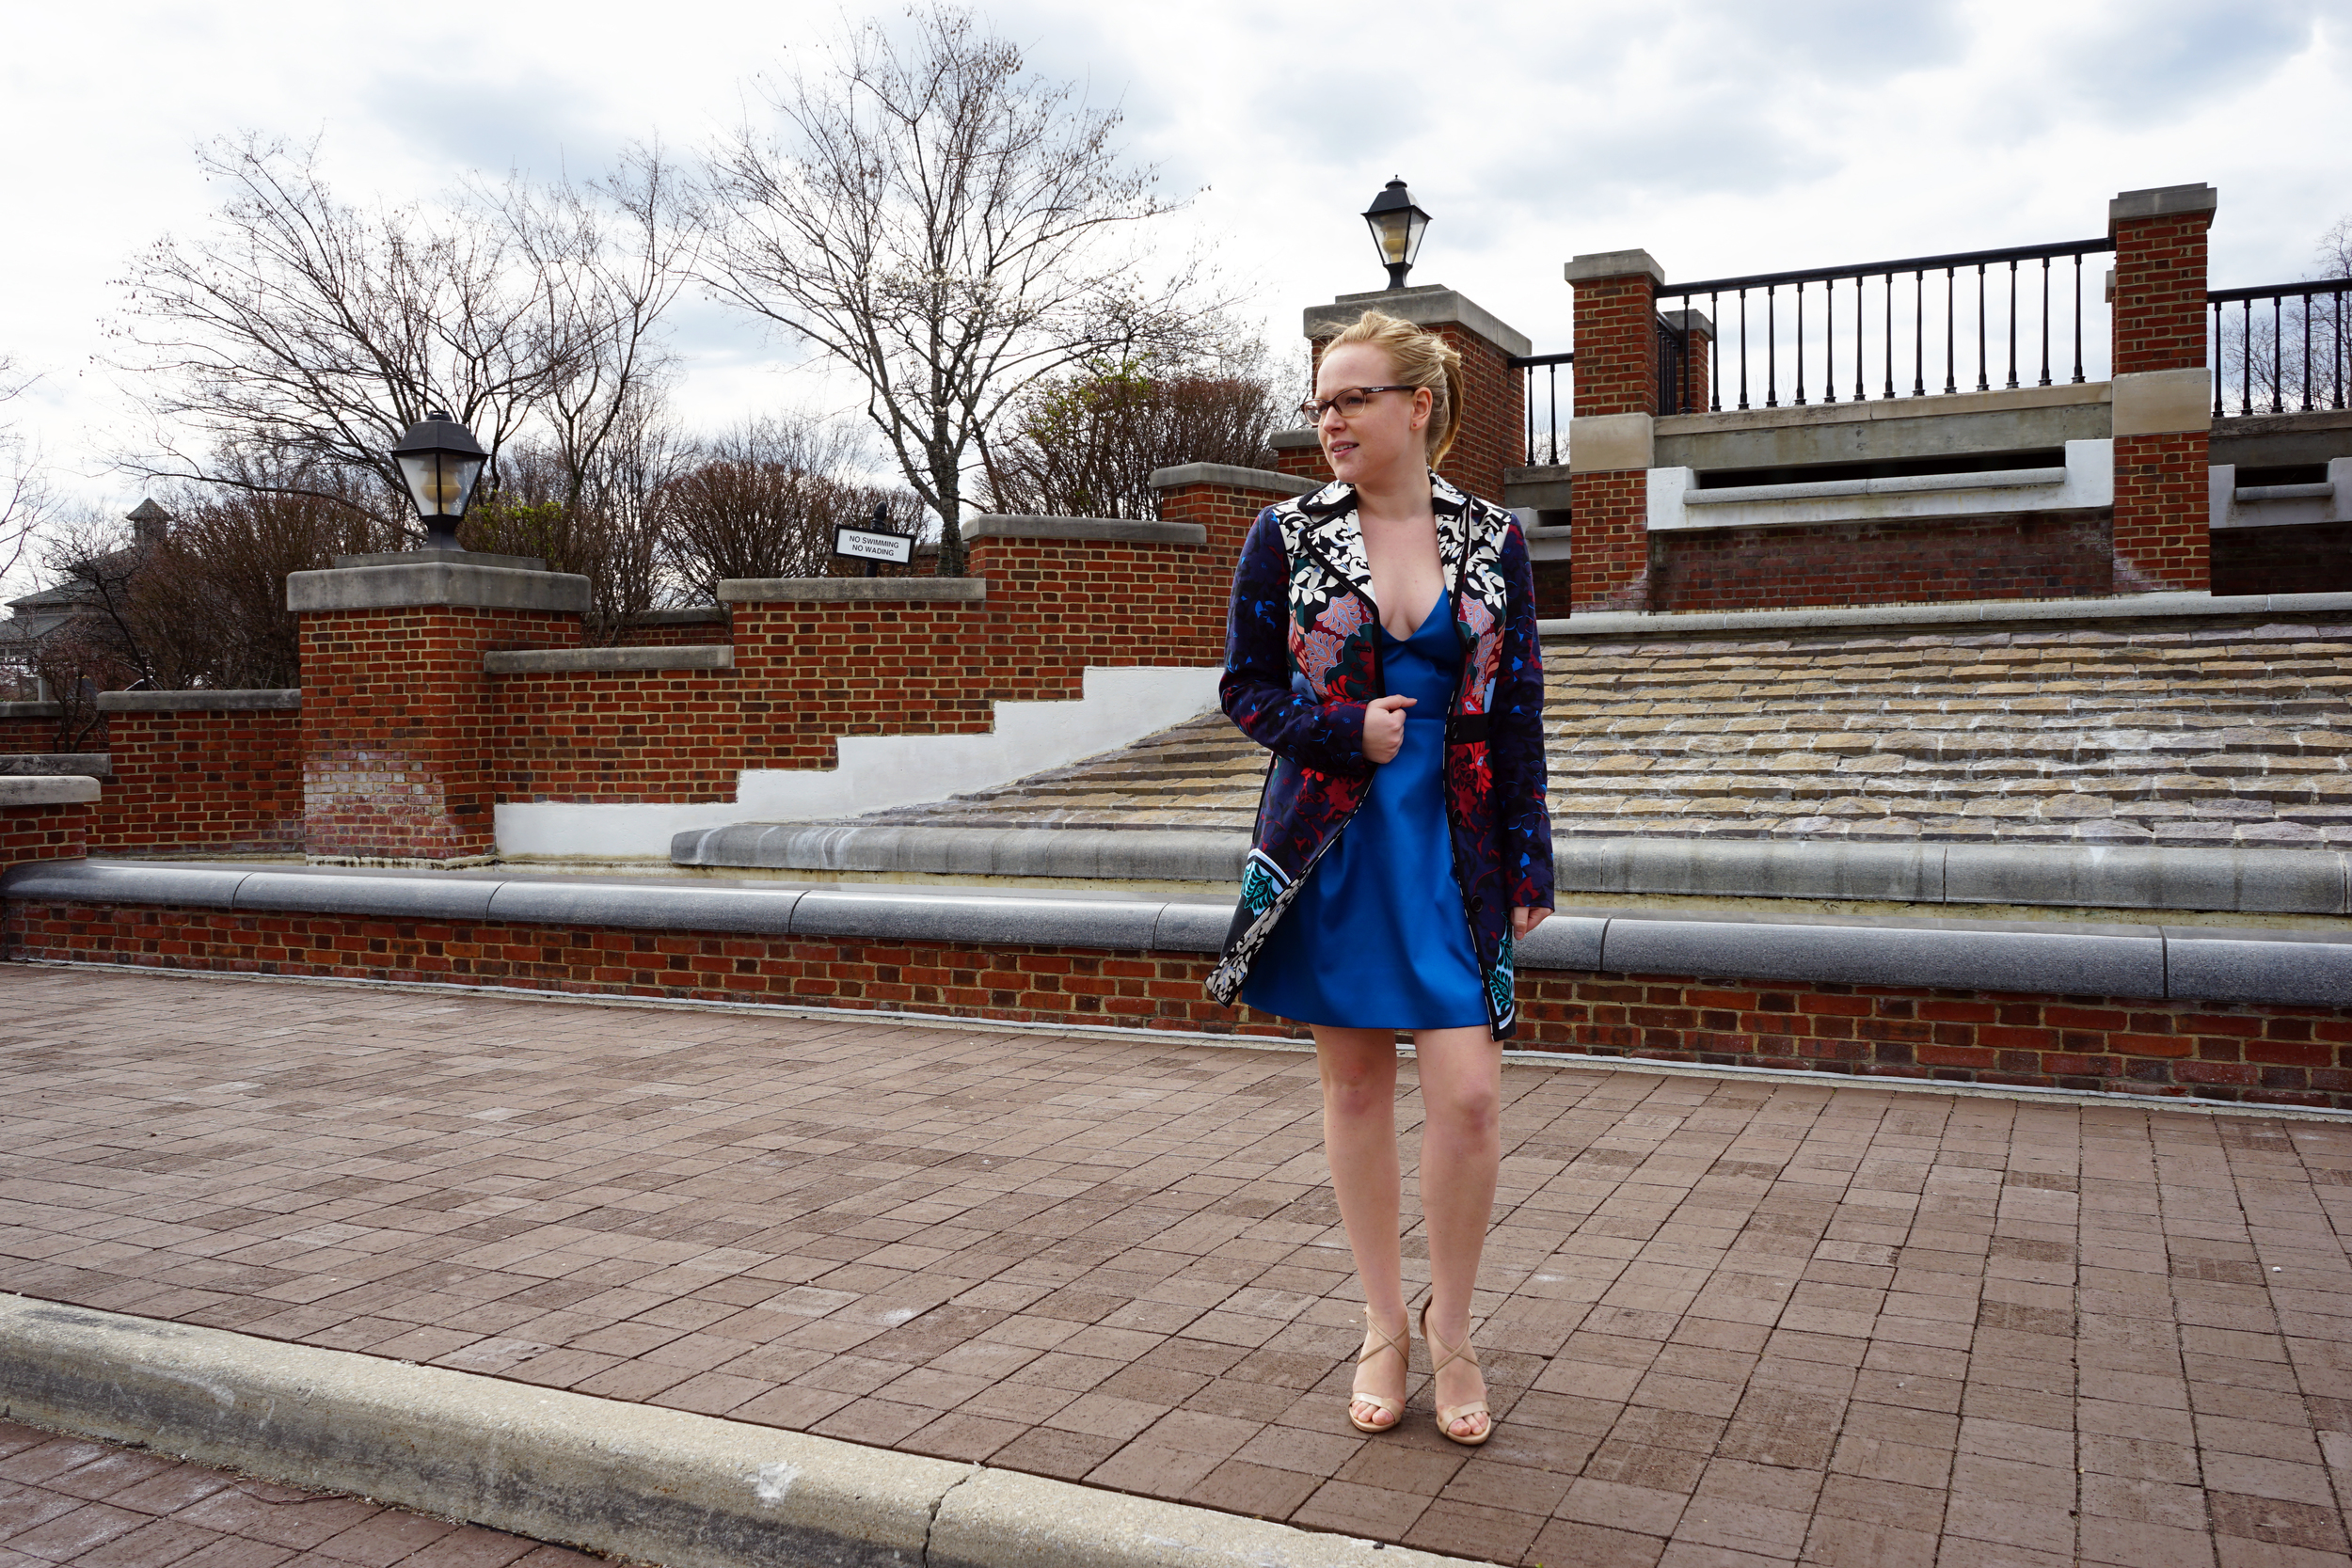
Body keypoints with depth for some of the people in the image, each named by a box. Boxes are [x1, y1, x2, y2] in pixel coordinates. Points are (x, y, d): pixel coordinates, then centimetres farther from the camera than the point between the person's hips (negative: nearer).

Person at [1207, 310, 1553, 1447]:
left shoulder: (1493, 542, 3)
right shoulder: (1286, 537, 2)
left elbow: (1519, 708, 5)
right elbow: (1245, 686, 5)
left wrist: (1530, 865, 2)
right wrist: (1349, 731, -13)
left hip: (1452, 843, 0)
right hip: (1331, 841, 0)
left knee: (1468, 1094, -7)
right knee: (1355, 1083, 8)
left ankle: (1451, 1327, 17)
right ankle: (1383, 1329, 24)